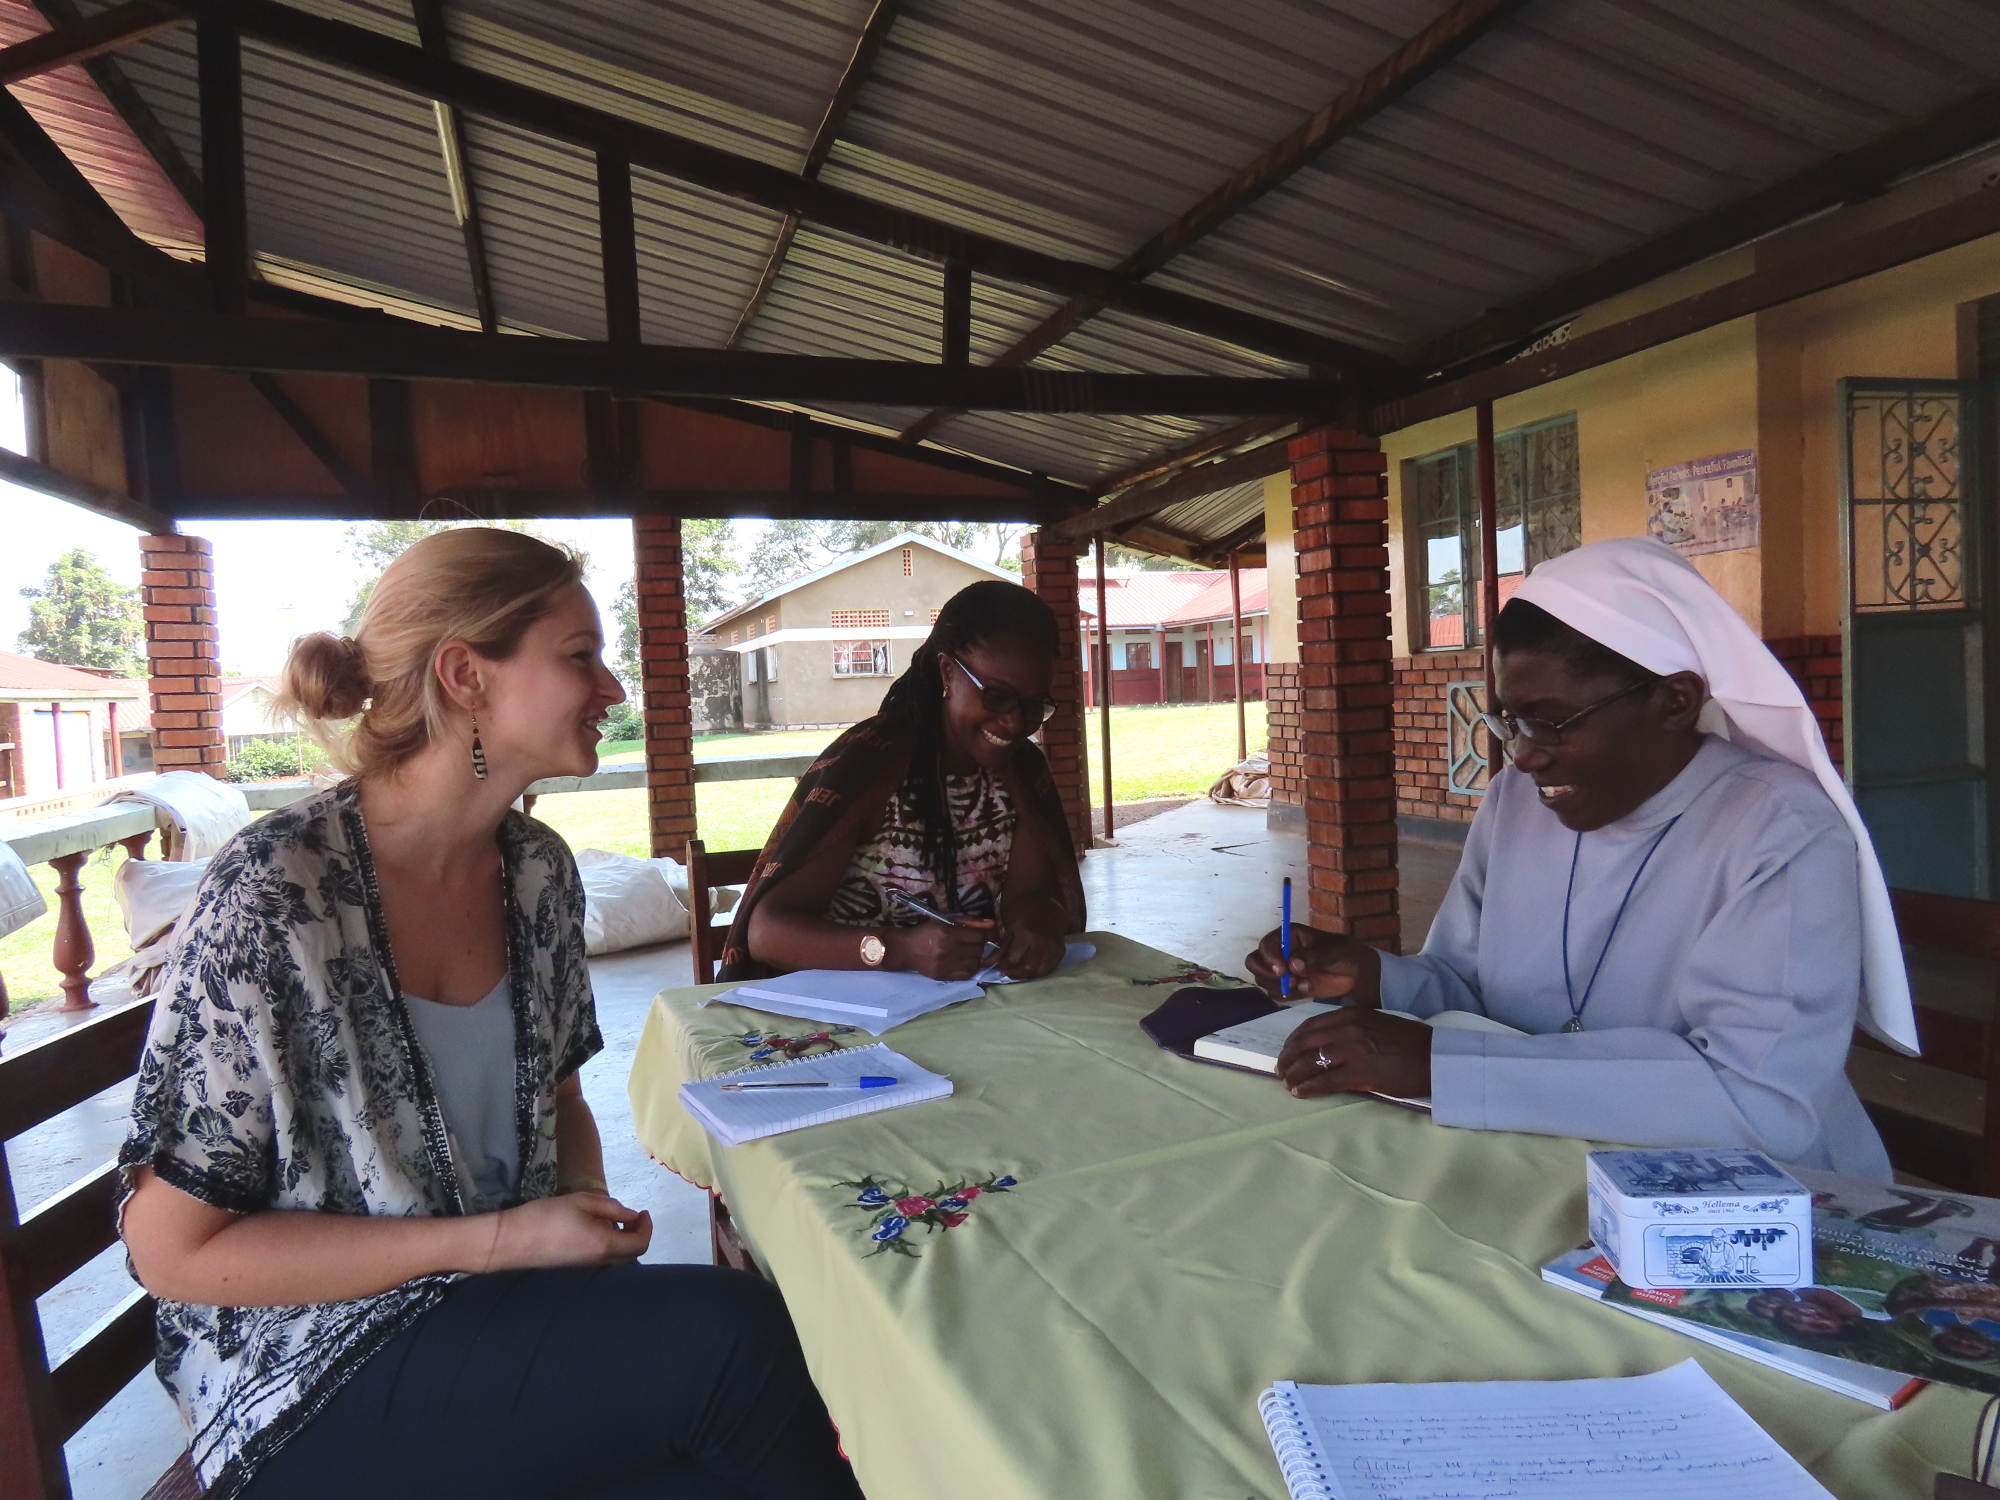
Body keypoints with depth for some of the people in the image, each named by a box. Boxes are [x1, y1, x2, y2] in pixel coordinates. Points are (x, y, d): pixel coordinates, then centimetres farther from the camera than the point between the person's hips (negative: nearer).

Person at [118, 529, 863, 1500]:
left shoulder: (537, 870, 1)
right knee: (732, 1331, -24)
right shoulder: (273, 897, -18)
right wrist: (496, 1241, -19)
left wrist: (589, 1200, -6)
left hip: (508, 1312, 5)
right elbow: (171, 1248, -14)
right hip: (316, 1381, -5)